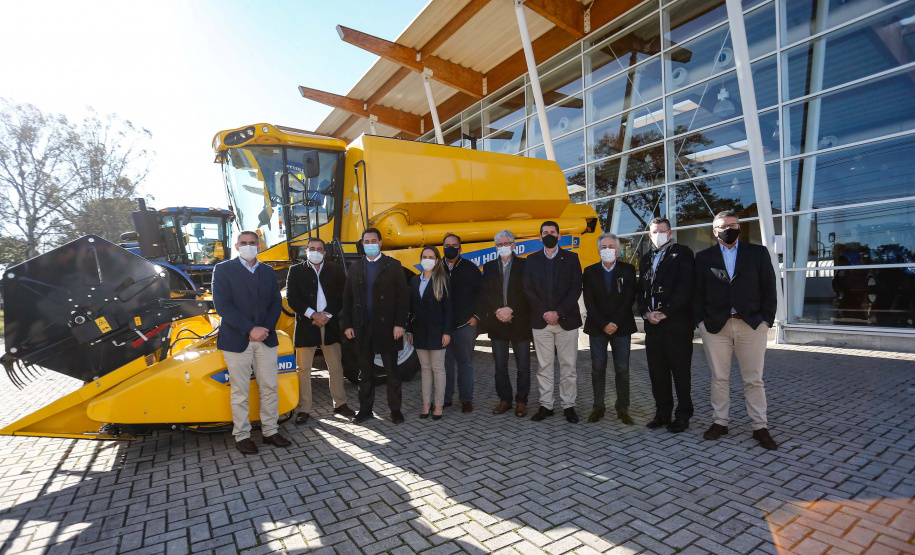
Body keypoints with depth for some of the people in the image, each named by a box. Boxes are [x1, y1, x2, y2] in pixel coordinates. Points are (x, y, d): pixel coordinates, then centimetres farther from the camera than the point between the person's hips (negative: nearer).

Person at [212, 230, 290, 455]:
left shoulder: (268, 271, 13)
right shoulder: (223, 269, -1)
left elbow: (276, 302, 8)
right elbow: (222, 305, -10)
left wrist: (266, 328, -8)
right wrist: (250, 329, -16)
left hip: (266, 338, 4)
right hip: (237, 340, -4)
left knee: (270, 387, 7)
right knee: (240, 392, 5)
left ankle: (270, 431, 20)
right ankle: (242, 436, 18)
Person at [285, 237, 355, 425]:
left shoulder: (335, 270, 8)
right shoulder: (296, 271, 5)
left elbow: (342, 296, 3)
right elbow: (291, 298, -3)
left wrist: (327, 314, -10)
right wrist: (312, 315, -13)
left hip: (330, 325, 1)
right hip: (305, 325, -1)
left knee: (336, 366, 8)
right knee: (303, 369, 3)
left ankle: (340, 403, 21)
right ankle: (303, 409, 14)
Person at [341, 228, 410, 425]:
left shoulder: (393, 265, -1)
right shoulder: (355, 267, 9)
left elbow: (402, 296, -5)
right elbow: (347, 297, 8)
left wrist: (399, 324, -12)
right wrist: (347, 324, 1)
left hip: (387, 326, -3)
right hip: (362, 327, 3)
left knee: (391, 371, 7)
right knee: (364, 371, 13)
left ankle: (395, 409, 20)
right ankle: (365, 409, 26)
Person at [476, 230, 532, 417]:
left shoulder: (524, 265, 1)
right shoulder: (489, 267, 9)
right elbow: (484, 294, 2)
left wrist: (511, 310, -15)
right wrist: (497, 311, -12)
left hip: (520, 323, -2)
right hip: (497, 323, 3)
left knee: (523, 366, 4)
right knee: (500, 365, 9)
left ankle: (521, 401, 18)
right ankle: (504, 399, 22)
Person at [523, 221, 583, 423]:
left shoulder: (571, 258, 5)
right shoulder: (532, 260, 9)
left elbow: (576, 289, -3)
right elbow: (528, 290, 1)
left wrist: (558, 312, -13)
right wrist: (545, 313, -10)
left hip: (566, 320, -1)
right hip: (541, 321, 1)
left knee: (568, 366, 5)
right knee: (544, 366, 6)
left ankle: (569, 405, 16)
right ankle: (545, 405, 16)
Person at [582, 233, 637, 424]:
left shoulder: (628, 270, 4)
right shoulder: (590, 271, 5)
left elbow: (629, 299, -3)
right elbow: (589, 303, -1)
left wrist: (615, 323, -11)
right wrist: (603, 324, -11)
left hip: (622, 327, 0)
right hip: (597, 328, 1)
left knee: (622, 369, 2)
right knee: (598, 368, 3)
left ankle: (622, 408, 12)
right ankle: (598, 407, 11)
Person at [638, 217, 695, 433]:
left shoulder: (682, 253, 1)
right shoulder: (646, 259, 19)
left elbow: (685, 286, -10)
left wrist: (666, 312, -14)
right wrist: (646, 312, -1)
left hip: (677, 323, -5)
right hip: (652, 324, 6)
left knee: (680, 372, 1)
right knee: (657, 372, 10)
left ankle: (683, 415, 13)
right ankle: (662, 413, 21)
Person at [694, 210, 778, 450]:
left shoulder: (758, 253, 8)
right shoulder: (703, 257, 8)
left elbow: (768, 289, 5)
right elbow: (697, 293, 6)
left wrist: (766, 320, -3)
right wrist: (700, 320, -3)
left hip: (752, 324, 0)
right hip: (715, 326, 0)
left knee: (754, 380, 5)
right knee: (719, 378, 8)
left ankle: (760, 427, 15)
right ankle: (720, 422, 19)